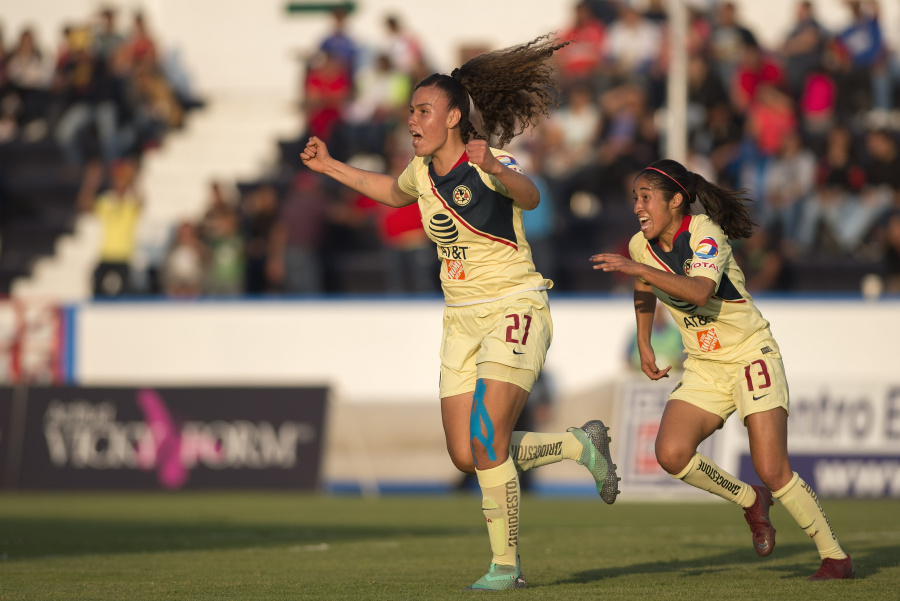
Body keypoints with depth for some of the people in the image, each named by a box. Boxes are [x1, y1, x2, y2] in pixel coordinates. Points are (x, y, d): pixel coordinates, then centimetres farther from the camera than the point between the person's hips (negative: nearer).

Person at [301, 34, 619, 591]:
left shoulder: (491, 164, -16)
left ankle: (506, 564, -5)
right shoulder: (423, 169, 6)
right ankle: (582, 444, 23)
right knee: (467, 456, 2)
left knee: (487, 442, -19)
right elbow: (395, 192, 30)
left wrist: (494, 168, -58)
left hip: (515, 309, -7)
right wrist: (332, 166, 26)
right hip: (463, 319, 8)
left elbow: (529, 196, -39)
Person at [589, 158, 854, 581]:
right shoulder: (641, 246, 1)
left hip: (751, 356, -6)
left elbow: (699, 292, -37)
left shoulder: (705, 234, -18)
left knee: (772, 472, -14)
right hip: (703, 368, 6)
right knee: (671, 453, -19)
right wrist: (644, 347, 19)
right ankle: (750, 502, 5)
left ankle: (836, 558, 3)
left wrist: (637, 269, -39)